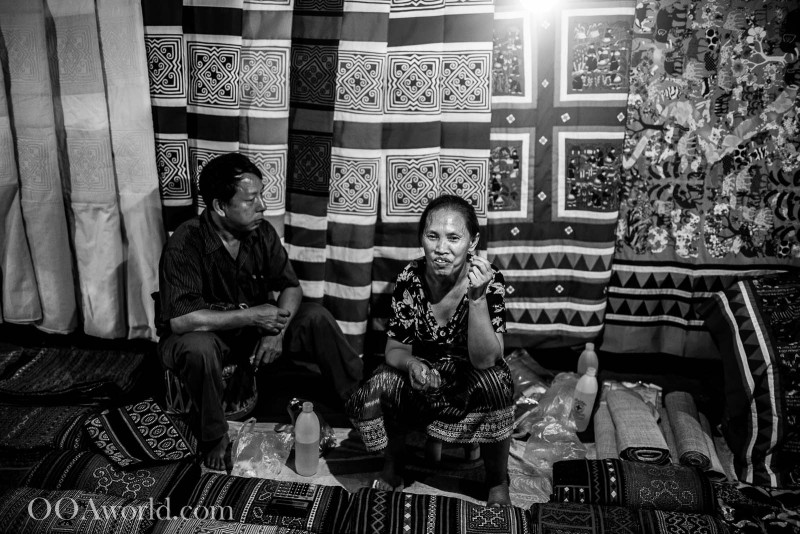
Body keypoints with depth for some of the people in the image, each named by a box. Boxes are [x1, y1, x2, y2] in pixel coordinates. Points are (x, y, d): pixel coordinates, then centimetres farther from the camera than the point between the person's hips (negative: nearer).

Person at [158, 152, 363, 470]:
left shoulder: (261, 232, -10)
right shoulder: (184, 246, -26)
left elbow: (290, 287, -6)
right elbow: (179, 319, -33)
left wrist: (277, 331, -24)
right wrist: (250, 316, -31)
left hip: (255, 326, 5)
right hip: (206, 334, -4)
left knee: (316, 317, -16)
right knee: (198, 348, -38)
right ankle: (214, 437, -14)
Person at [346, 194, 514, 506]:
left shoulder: (489, 281, -23)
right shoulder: (409, 279, -17)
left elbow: (484, 360, -30)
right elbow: (395, 348, -10)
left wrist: (477, 297, -43)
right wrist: (411, 364, -35)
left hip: (470, 378, -1)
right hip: (421, 373, 1)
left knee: (496, 382, -34)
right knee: (372, 396, -26)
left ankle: (498, 484, -8)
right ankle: (392, 467, 7)